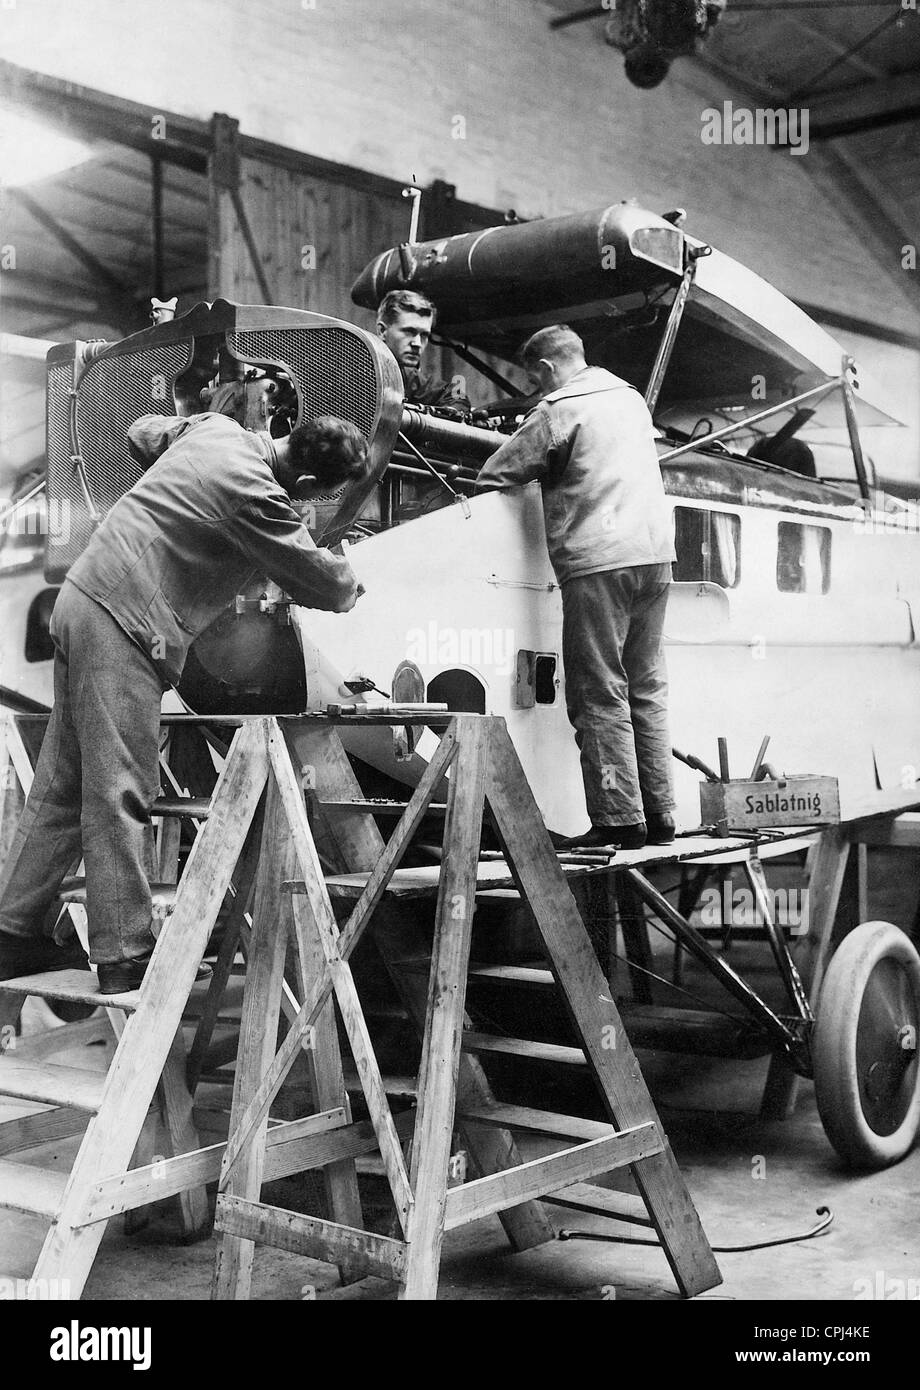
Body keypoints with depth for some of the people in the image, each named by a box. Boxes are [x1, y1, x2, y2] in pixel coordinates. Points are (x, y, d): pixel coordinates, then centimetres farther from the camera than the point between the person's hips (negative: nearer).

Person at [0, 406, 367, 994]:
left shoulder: (216, 428, 8)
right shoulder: (256, 497, -18)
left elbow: (143, 433, 28)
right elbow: (322, 582, -8)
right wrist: (353, 581, 14)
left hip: (85, 595, 10)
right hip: (122, 621, -10)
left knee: (64, 785, 13)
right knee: (119, 794, -7)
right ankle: (124, 957, -2)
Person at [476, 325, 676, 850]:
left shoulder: (559, 410, -4)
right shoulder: (632, 398, 19)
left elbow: (496, 475, 0)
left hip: (598, 562, -7)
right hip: (654, 552, 7)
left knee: (599, 695, -2)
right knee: (647, 689, 12)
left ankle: (620, 820, -4)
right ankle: (659, 814, 14)